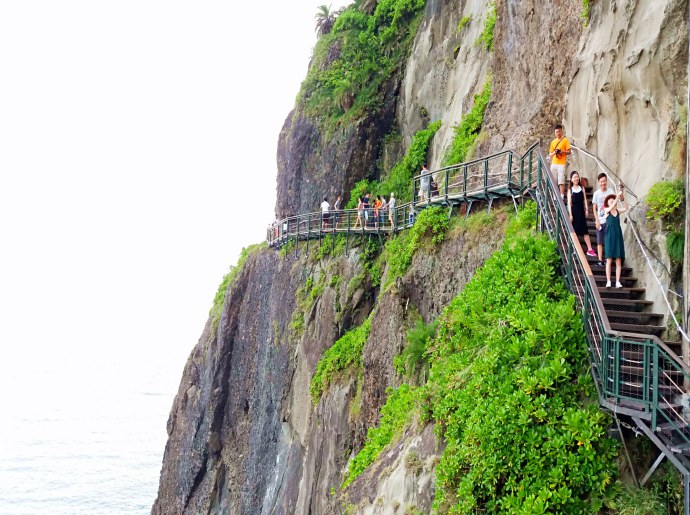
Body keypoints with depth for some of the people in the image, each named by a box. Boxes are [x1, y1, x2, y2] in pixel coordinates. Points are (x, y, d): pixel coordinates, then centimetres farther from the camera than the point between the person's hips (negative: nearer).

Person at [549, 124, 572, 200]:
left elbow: (569, 152, 0)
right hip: (554, 164, 5)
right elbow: (550, 155, 17)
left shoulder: (565, 140, 3)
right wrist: (554, 153, -4)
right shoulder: (553, 142, 17)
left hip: (561, 163, -5)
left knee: (561, 181, -10)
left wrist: (562, 152, -17)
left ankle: (562, 196, -10)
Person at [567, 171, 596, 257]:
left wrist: (587, 210, -3)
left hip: (581, 211, 2)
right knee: (574, 231, 3)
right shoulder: (570, 190, 2)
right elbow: (569, 203, -2)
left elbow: (585, 200, 6)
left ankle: (590, 249, -3)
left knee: (585, 230, -1)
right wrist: (570, 214, -8)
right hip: (574, 210, -2)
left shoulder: (582, 188, 8)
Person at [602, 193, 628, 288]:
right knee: (609, 260, -4)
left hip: (618, 237, 3)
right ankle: (608, 281, -3)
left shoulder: (618, 211, 9)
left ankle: (618, 282, 2)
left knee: (618, 261, 0)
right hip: (610, 237, -3)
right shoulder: (606, 210, 1)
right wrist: (618, 196, -21)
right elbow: (612, 207, -18)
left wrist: (622, 199, -13)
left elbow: (626, 208, -6)